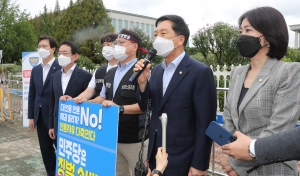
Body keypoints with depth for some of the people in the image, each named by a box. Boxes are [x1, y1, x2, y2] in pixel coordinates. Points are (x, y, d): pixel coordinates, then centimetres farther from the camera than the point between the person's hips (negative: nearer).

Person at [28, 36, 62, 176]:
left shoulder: (61, 69, -10)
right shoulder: (35, 70, 11)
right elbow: (32, 94, 12)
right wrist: (31, 116, 9)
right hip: (40, 116, 6)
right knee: (46, 149, 15)